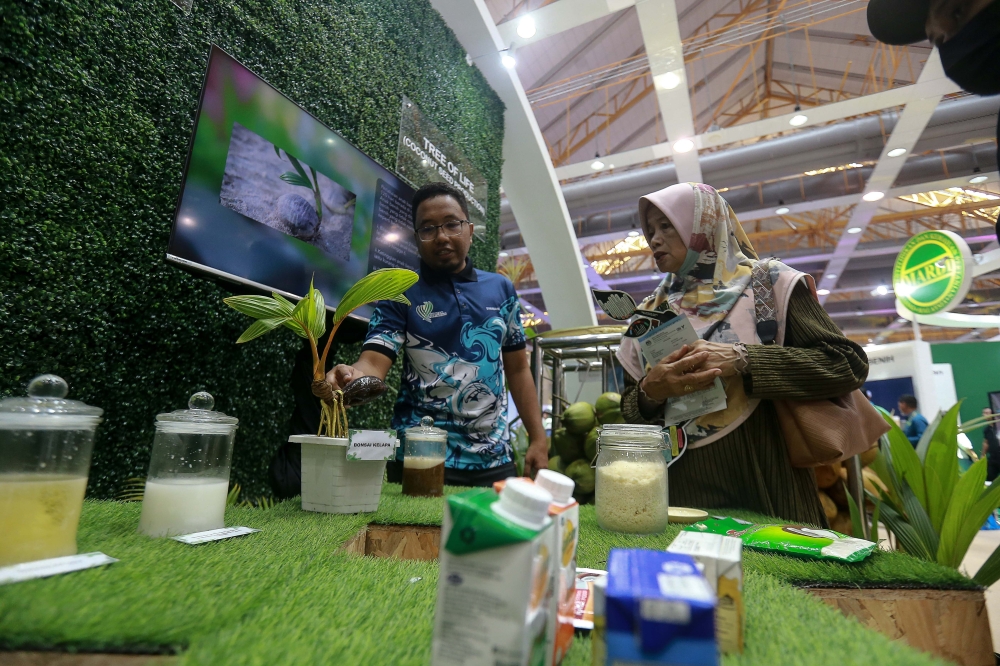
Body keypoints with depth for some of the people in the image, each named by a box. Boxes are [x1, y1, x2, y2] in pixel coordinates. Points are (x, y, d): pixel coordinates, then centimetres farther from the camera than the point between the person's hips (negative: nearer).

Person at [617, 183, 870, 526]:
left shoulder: (768, 282, 1)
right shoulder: (650, 311, 10)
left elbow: (849, 363, -6)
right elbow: (630, 408, 10)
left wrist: (743, 361, -18)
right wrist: (649, 393, -13)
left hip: (765, 480, -2)